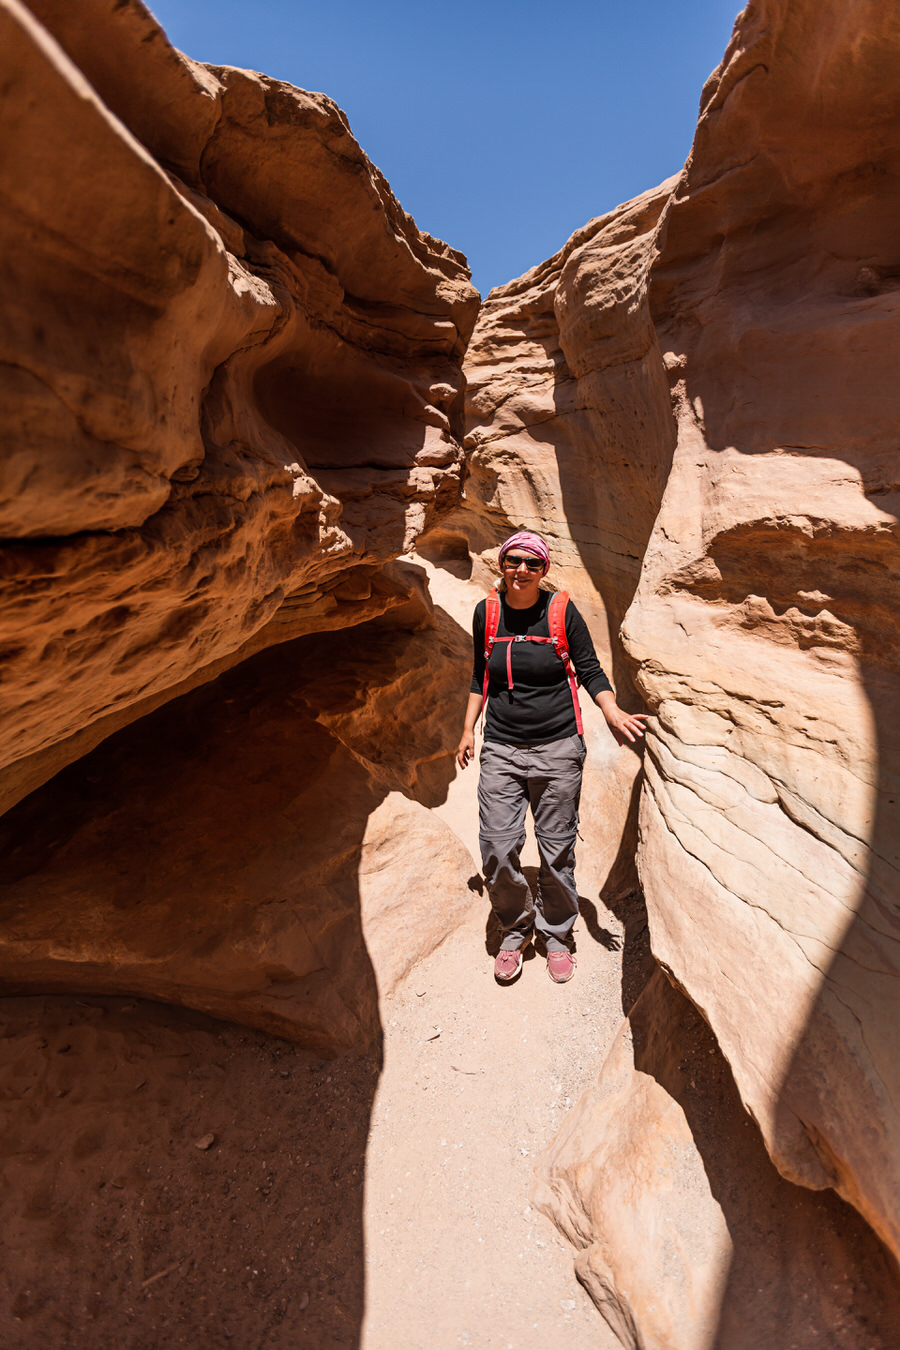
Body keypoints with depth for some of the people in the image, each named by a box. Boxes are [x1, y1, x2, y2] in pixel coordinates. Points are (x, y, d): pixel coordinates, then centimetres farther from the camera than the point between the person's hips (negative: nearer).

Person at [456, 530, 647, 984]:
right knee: (496, 850, -2)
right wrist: (468, 729, 11)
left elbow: (590, 671, 2)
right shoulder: (486, 612, 4)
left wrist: (614, 714, -15)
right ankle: (515, 929, 27)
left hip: (557, 747, -1)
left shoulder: (562, 611, -3)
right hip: (501, 748, 2)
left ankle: (557, 935, 33)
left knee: (557, 850, 7)